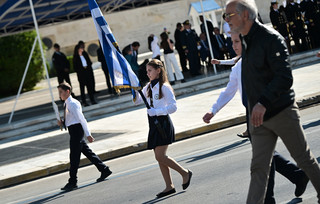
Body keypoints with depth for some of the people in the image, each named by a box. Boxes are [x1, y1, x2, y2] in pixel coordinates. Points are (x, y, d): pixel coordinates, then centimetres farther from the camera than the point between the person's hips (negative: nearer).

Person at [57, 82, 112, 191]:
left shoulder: (73, 104, -16)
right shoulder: (66, 104, 13)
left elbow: (82, 119, -17)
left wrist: (88, 134, -17)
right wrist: (62, 123, 3)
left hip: (76, 130, -10)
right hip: (74, 130, 10)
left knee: (74, 157, -6)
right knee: (88, 152, 15)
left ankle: (72, 182, -3)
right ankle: (104, 170, 25)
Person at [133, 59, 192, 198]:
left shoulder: (164, 87, -10)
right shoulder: (148, 87, 13)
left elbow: (173, 107, -16)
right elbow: (137, 101, 20)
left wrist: (156, 111, -22)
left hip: (163, 123, -8)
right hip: (153, 124, 8)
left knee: (160, 157, -13)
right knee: (160, 158, 7)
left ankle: (185, 173, 4)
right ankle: (169, 186, 12)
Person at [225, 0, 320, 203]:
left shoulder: (271, 38, -16)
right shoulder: (246, 42, 10)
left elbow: (285, 78, -25)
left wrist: (263, 102, -35)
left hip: (282, 112, -7)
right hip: (258, 116, 7)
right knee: (259, 168, 0)